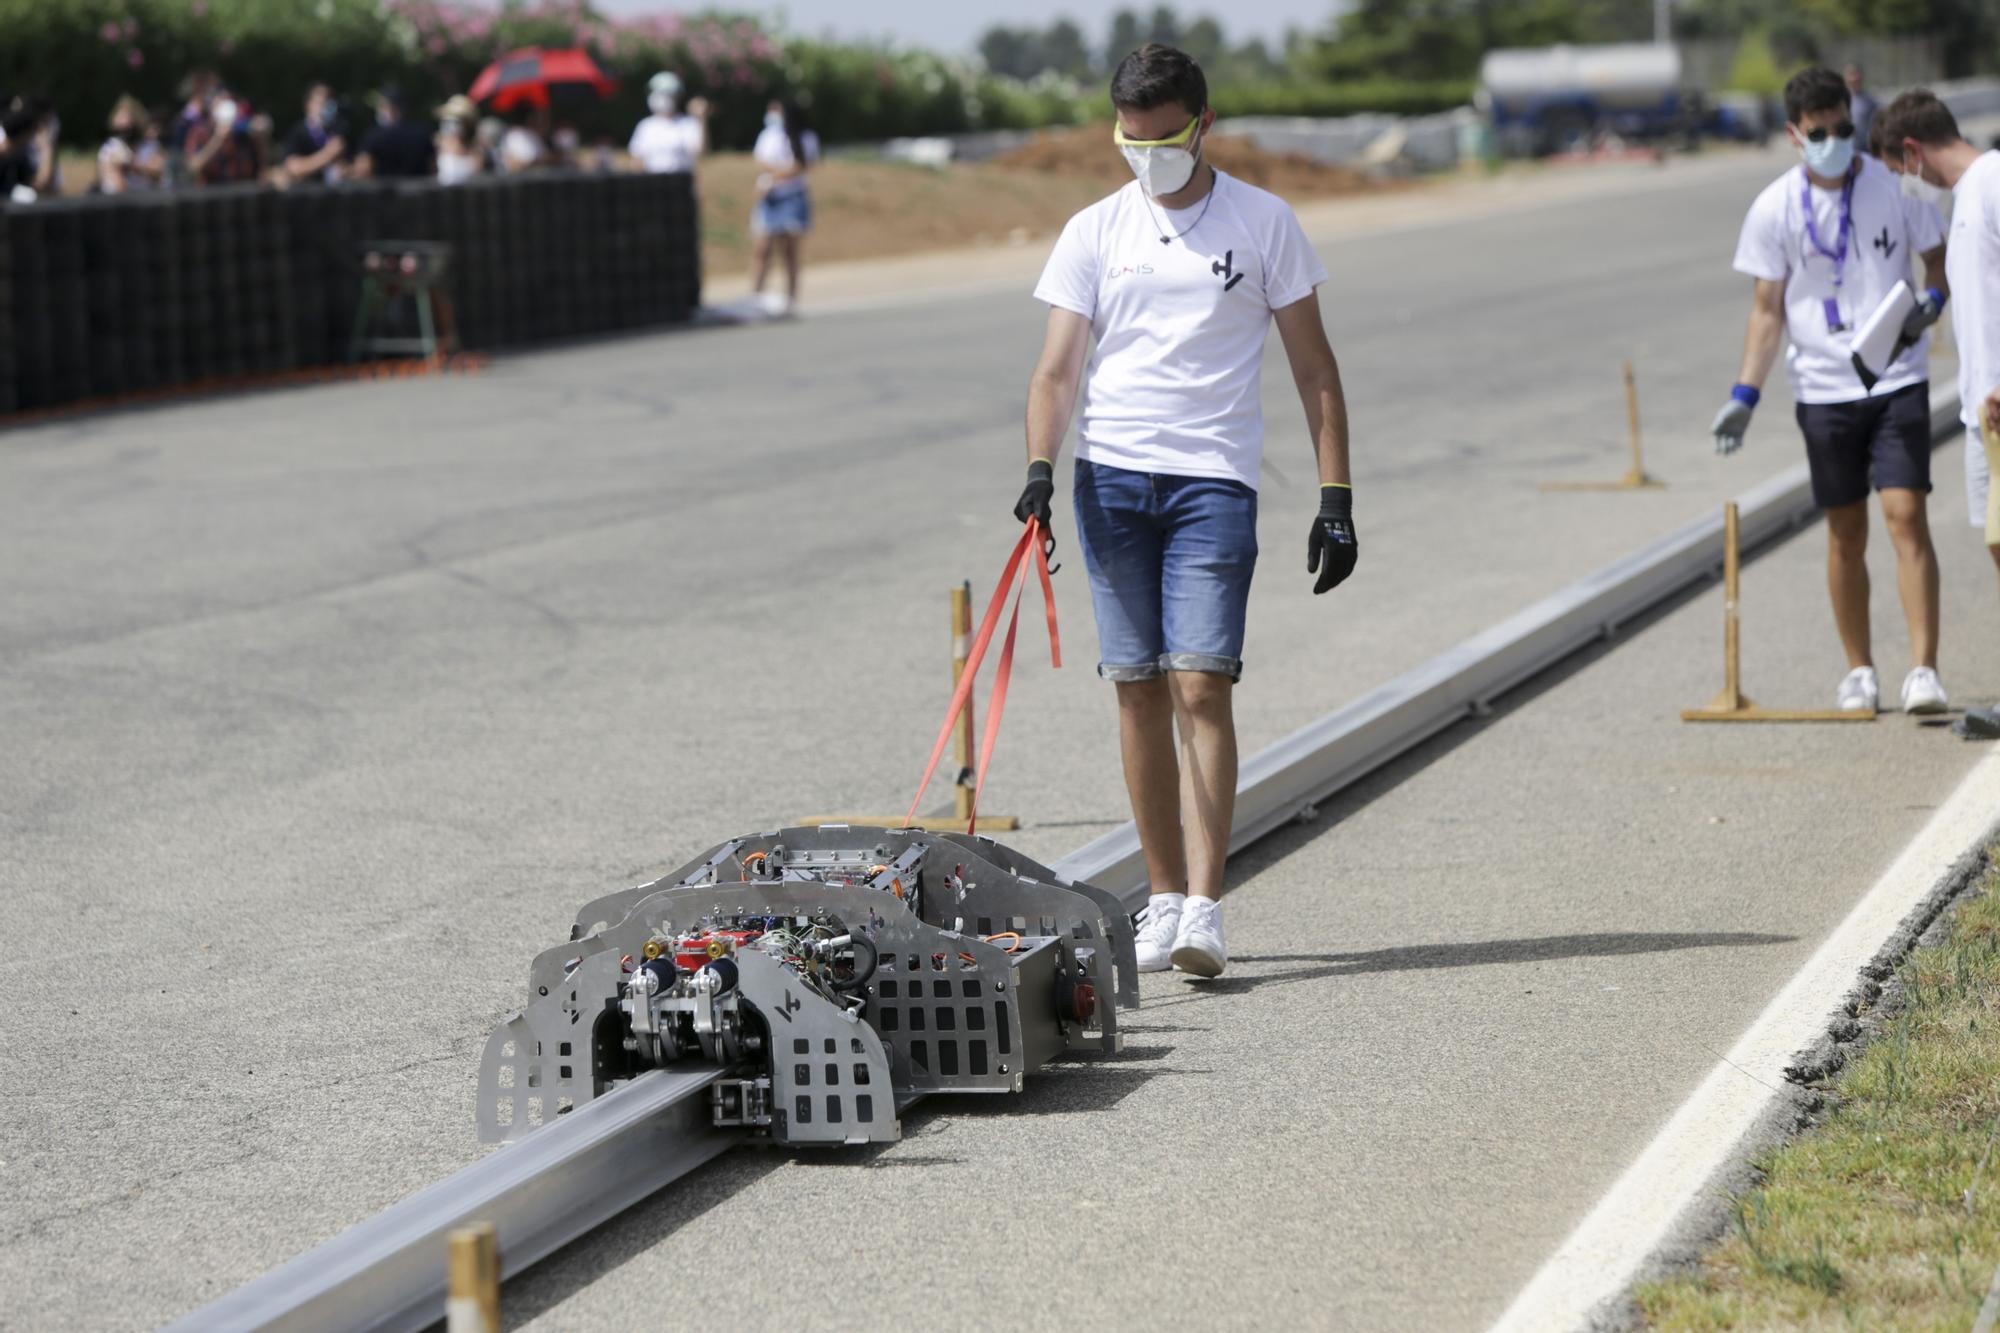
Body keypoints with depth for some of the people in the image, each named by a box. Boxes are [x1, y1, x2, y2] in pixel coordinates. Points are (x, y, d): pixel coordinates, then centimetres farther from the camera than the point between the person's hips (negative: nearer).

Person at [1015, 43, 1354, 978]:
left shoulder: (1263, 224, 5)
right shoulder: (1095, 232, 9)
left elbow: (1313, 368, 8)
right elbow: (1057, 367, 4)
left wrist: (1335, 498, 2)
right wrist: (1039, 470, -14)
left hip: (1214, 480, -2)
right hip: (1112, 475, 3)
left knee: (1201, 687, -13)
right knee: (1138, 690, 4)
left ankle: (1204, 910, -16)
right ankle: (1164, 898, 14)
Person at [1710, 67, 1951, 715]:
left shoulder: (1893, 185, -1)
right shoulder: (1776, 208, 0)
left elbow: (1940, 257, 10)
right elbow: (1768, 308, 4)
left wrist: (1932, 301, -12)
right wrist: (1744, 394, -4)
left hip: (1898, 380, -1)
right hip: (1824, 388, 1)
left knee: (1906, 515, -12)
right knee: (1846, 535, 7)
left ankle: (1924, 669, -13)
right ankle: (1859, 669, 20)